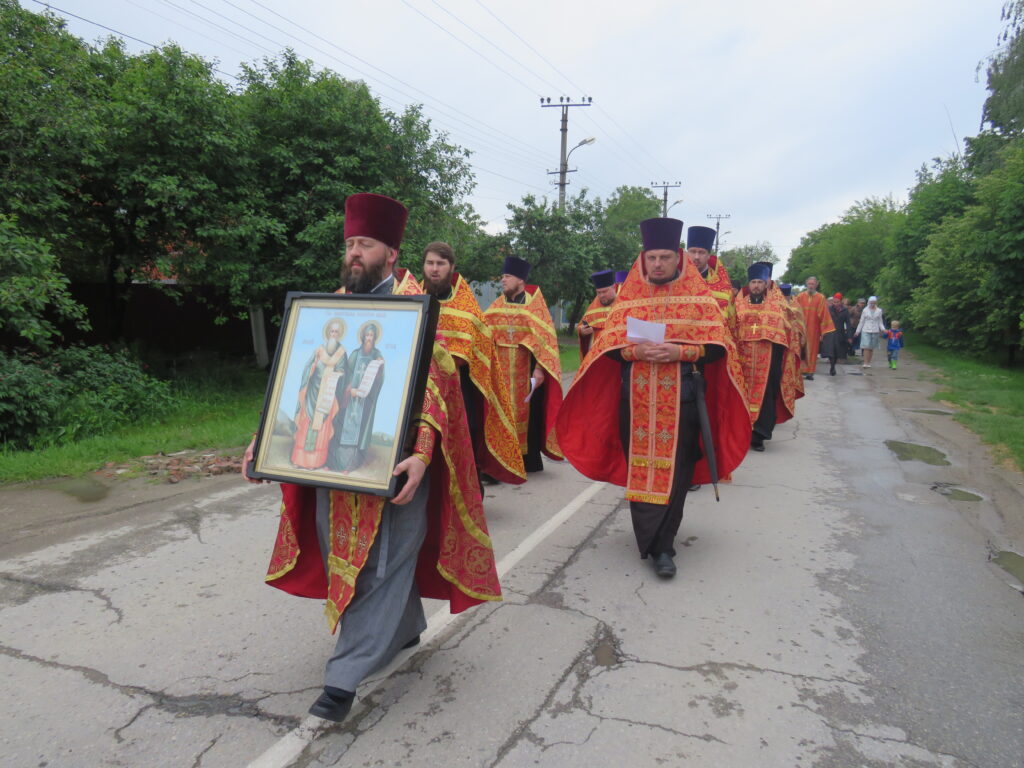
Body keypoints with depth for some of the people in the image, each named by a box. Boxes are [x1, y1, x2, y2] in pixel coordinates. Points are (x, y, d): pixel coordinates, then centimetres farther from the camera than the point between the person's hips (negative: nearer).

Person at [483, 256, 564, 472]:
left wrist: (539, 368, -17)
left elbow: (544, 337, -8)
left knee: (528, 413, 4)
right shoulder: (496, 306, 10)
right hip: (501, 370, 4)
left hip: (526, 371, -4)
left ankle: (529, 459, 14)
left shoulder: (534, 304, -3)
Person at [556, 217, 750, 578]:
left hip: (680, 398, -2)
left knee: (673, 470, -2)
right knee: (639, 467, 6)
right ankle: (649, 537, 24)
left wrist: (680, 352, -18)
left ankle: (662, 546, 6)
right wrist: (635, 351, -16)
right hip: (636, 398, 2)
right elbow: (608, 347, 4)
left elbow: (717, 347, -2)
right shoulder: (628, 296, 8)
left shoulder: (698, 296, 3)